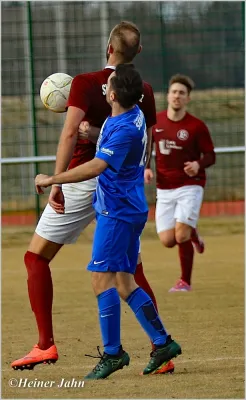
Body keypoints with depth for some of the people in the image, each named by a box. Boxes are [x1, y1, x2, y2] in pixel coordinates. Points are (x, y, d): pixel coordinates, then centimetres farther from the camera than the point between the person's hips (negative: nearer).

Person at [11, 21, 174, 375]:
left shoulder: (85, 83, -8)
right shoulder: (144, 91, 6)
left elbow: (70, 133, -18)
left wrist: (57, 182, -20)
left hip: (84, 178, -4)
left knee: (36, 257, 6)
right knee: (133, 271, 11)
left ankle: (45, 345, -3)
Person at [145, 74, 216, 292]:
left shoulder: (197, 126, -8)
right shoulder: (155, 122, 2)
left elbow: (210, 155, -4)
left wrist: (198, 165, -25)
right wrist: (146, 168, -1)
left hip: (190, 186, -4)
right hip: (165, 189, 4)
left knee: (181, 235, -18)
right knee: (167, 241, -4)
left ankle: (185, 281, 2)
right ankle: (192, 235, 32)